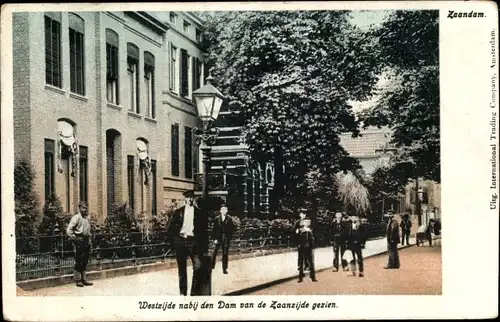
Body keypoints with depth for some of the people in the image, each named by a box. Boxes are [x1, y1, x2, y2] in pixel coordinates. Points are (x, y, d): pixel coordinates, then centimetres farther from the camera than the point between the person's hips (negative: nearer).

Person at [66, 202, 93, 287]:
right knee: (79, 261, -4)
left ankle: (84, 279, 19)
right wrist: (73, 238, -16)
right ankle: (78, 280, 3)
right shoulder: (76, 217, -9)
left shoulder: (86, 217, 15)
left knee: (85, 261, 12)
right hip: (79, 241, -8)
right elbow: (69, 229, -16)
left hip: (86, 240, 8)